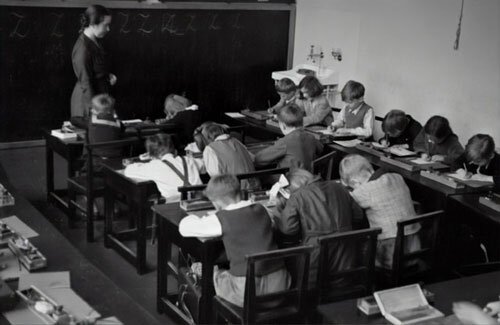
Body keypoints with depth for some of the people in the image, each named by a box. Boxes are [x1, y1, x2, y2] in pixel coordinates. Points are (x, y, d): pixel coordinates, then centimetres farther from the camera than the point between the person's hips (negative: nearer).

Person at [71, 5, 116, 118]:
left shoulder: (93, 41, 5)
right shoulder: (83, 48, -22)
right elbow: (85, 83, -21)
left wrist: (108, 76, 3)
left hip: (99, 95, 9)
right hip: (87, 100, -9)